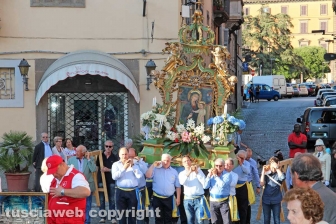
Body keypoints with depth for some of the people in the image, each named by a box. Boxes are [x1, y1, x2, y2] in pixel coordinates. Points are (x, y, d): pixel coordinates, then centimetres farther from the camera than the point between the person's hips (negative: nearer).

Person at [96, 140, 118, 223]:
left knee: (112, 199, 3)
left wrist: (108, 170, -13)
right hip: (101, 180, 0)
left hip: (111, 181, 0)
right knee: (101, 199, 3)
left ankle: (113, 217, 5)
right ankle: (102, 217, 7)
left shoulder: (115, 158, 4)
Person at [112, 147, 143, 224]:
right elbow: (114, 177, -11)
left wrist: (132, 166, -11)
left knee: (132, 214, 4)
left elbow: (140, 176, -5)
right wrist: (124, 168, -16)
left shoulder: (134, 164, 9)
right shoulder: (116, 164, 6)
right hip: (121, 192, 0)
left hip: (133, 192, 0)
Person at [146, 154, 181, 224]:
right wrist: (153, 165, -14)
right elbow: (148, 176, -15)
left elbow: (178, 186, 9)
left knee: (168, 218, 8)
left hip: (169, 199, 2)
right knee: (158, 218, 2)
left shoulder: (174, 171, 7)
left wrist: (178, 198, 3)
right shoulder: (156, 169, 2)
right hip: (157, 198, -2)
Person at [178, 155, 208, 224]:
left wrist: (197, 172, -11)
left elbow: (204, 182, -5)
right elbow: (182, 182, -13)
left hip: (199, 199, -2)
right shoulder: (182, 173, 10)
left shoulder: (198, 170, 8)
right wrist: (189, 172, -21)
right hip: (188, 200, 2)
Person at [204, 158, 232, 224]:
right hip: (213, 202, 4)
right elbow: (205, 186, -2)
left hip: (224, 202, -4)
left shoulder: (227, 175, -5)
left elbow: (222, 185, -22)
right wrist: (209, 175, -9)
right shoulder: (211, 175, 8)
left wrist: (216, 175, -12)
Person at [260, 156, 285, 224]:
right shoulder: (266, 174, 0)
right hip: (266, 200, 2)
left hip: (276, 200, -2)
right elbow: (262, 184, -12)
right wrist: (263, 171, -13)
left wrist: (277, 168, -25)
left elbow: (282, 178, -29)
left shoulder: (278, 174, -5)